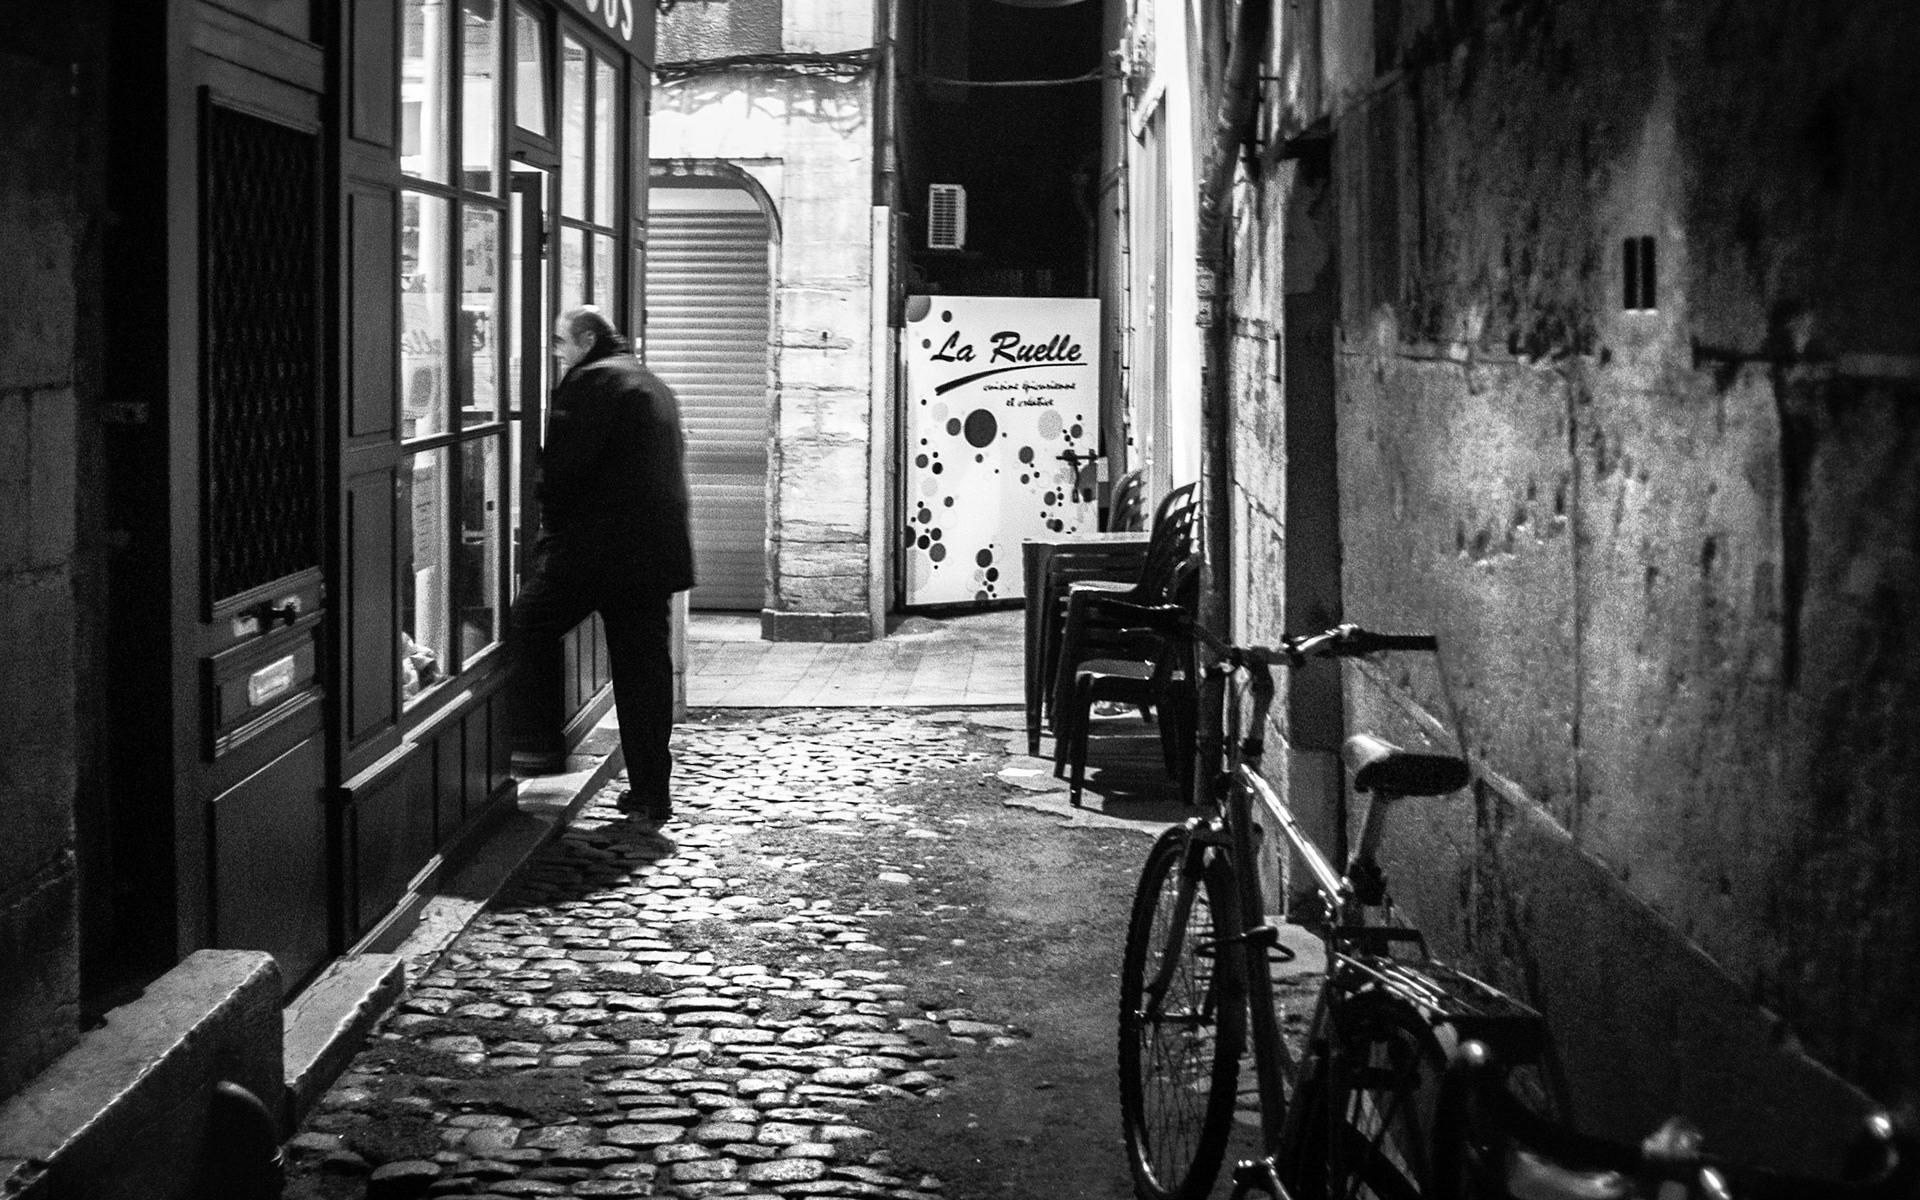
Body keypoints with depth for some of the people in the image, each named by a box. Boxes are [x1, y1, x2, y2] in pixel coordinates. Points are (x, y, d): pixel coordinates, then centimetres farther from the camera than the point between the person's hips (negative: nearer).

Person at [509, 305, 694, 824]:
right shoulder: (656, 387, 21)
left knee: (531, 626, 8)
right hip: (656, 548, 8)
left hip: (594, 545, -8)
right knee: (645, 664, 8)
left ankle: (540, 742, 4)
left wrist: (549, 511, 0)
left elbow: (564, 459, -15)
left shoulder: (593, 380, -7)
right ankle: (652, 791, 9)